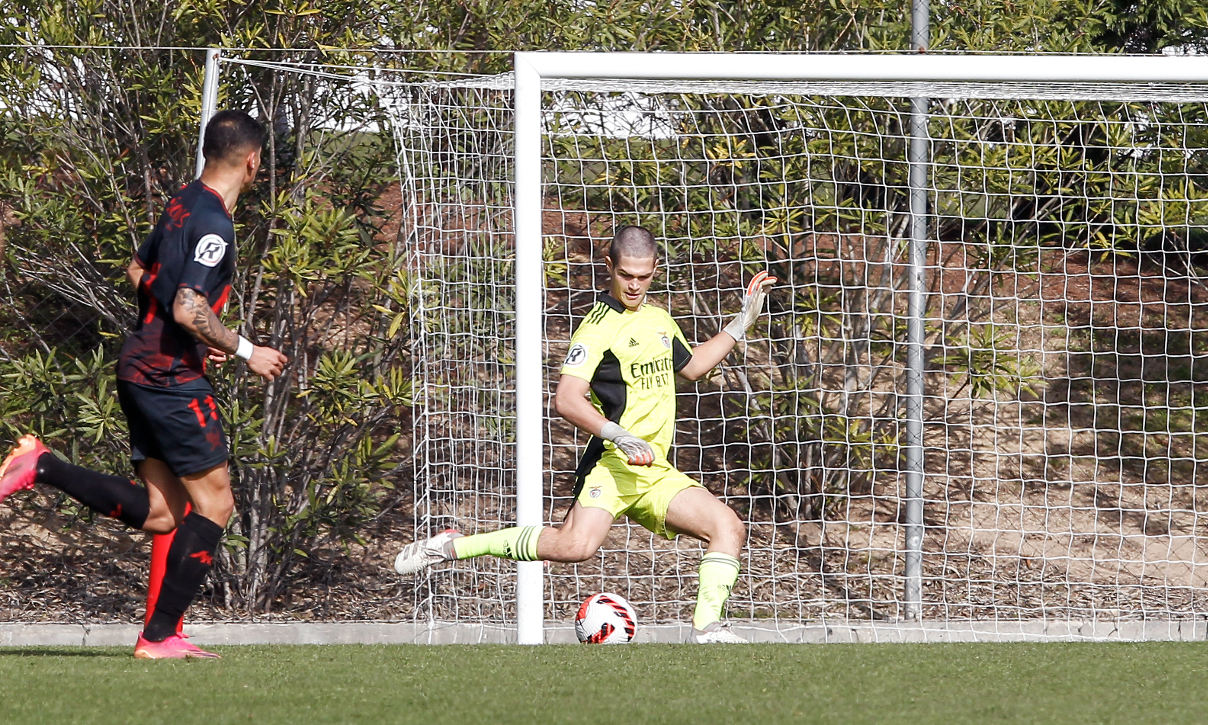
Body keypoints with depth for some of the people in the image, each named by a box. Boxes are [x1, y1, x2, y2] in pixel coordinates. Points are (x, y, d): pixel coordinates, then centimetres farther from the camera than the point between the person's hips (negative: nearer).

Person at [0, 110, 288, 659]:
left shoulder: (183, 204, 12)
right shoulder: (213, 223, -17)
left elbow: (138, 271, 26)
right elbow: (188, 311, -24)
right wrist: (245, 351, -11)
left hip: (139, 367, 9)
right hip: (171, 376, -9)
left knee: (159, 512, 10)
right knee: (214, 502, -2)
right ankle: (159, 635, -2)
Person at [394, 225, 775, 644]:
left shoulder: (659, 319, 17)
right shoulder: (599, 327, -10)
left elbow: (691, 366, 37)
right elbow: (566, 400, -20)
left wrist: (742, 323, 31)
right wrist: (618, 435, -30)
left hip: (655, 473, 8)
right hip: (612, 464, -8)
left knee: (729, 528, -6)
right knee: (576, 545, -30)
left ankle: (706, 629, 1)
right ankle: (451, 546, -19)